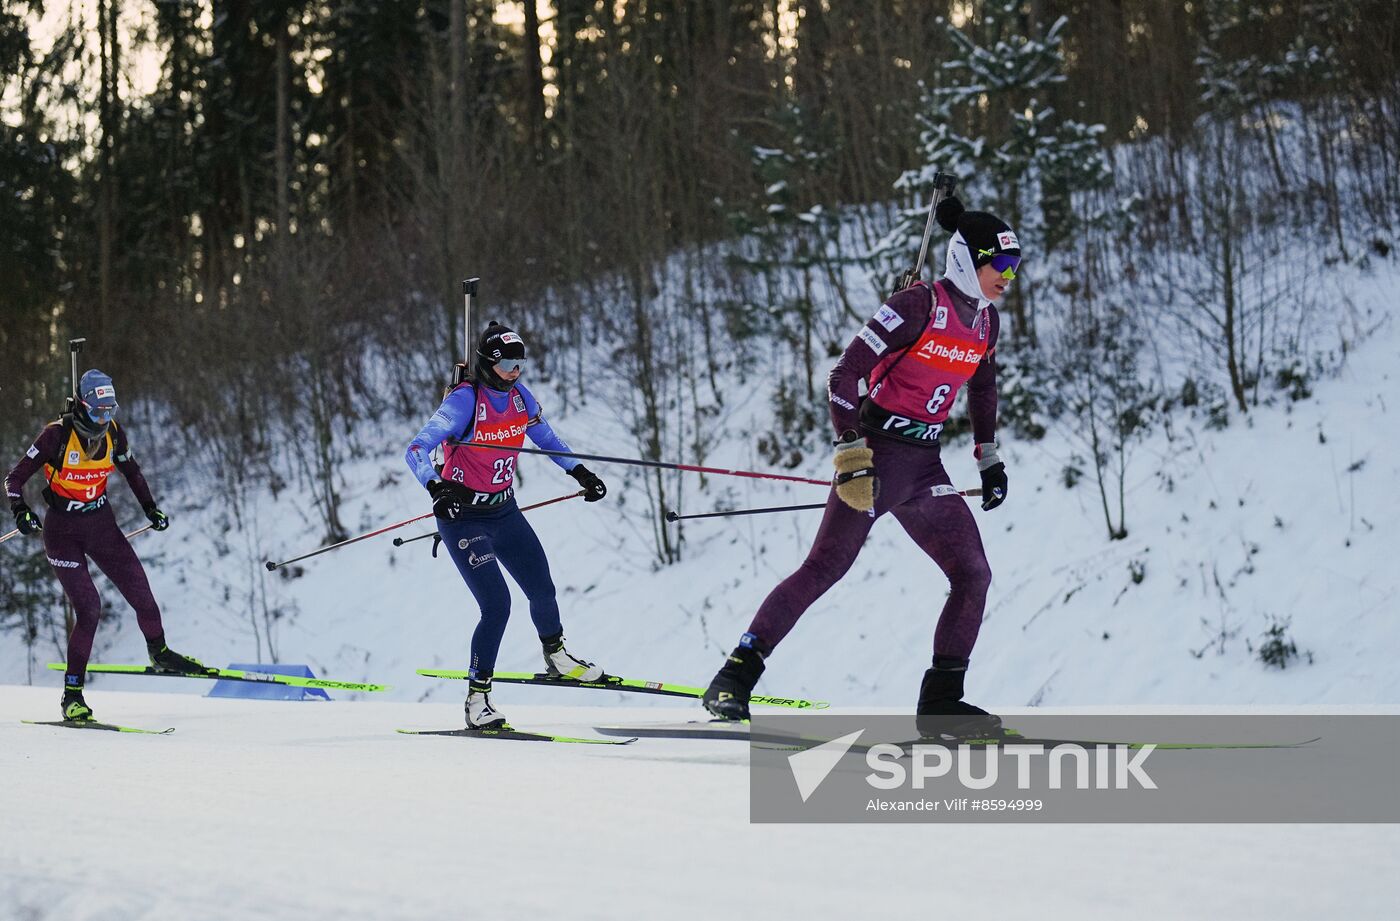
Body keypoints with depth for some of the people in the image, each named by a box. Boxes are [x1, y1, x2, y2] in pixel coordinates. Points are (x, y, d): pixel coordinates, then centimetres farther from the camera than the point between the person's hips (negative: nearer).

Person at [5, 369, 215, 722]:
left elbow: (131, 471, 17)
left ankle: (160, 654, 32)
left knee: (140, 592, 2)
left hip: (102, 524, 4)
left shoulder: (113, 433, -4)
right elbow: (14, 479, -14)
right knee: (89, 608, -15)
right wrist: (21, 511, -31)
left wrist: (150, 508, 13)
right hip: (63, 531, -4)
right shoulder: (57, 435, -18)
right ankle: (72, 695, -5)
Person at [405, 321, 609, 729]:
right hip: (463, 516, -6)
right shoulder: (464, 402, -22)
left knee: (542, 591, 11)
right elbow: (416, 450, -29)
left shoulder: (520, 396, -1)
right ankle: (477, 699, -3)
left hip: (505, 511, 6)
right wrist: (437, 487, -46)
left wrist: (579, 472, 15)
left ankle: (556, 656, 42)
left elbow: (545, 437, 19)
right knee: (497, 606, -16)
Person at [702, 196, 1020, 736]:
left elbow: (983, 391, 28)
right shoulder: (920, 305, -14)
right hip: (877, 452, -7)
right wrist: (850, 453, -24)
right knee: (824, 568, -11)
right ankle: (733, 680, -7)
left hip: (925, 467, 7)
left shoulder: (986, 321, 9)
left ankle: (940, 701, 8)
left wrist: (989, 458, 22)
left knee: (974, 575, 0)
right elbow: (845, 375, -17)